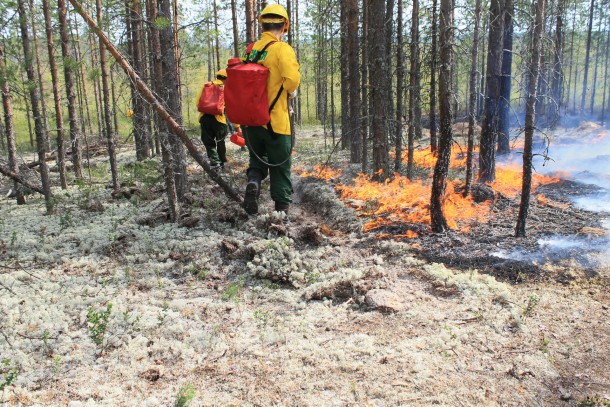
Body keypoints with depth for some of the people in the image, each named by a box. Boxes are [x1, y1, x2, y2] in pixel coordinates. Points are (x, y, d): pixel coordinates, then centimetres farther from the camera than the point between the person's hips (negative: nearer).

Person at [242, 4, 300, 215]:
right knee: (280, 167, 9)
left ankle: (253, 182, -7)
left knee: (257, 160, 21)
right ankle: (282, 209, 15)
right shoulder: (282, 49, -12)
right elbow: (292, 78, -25)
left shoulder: (250, 50, 6)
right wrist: (291, 91, -4)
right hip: (276, 121, -5)